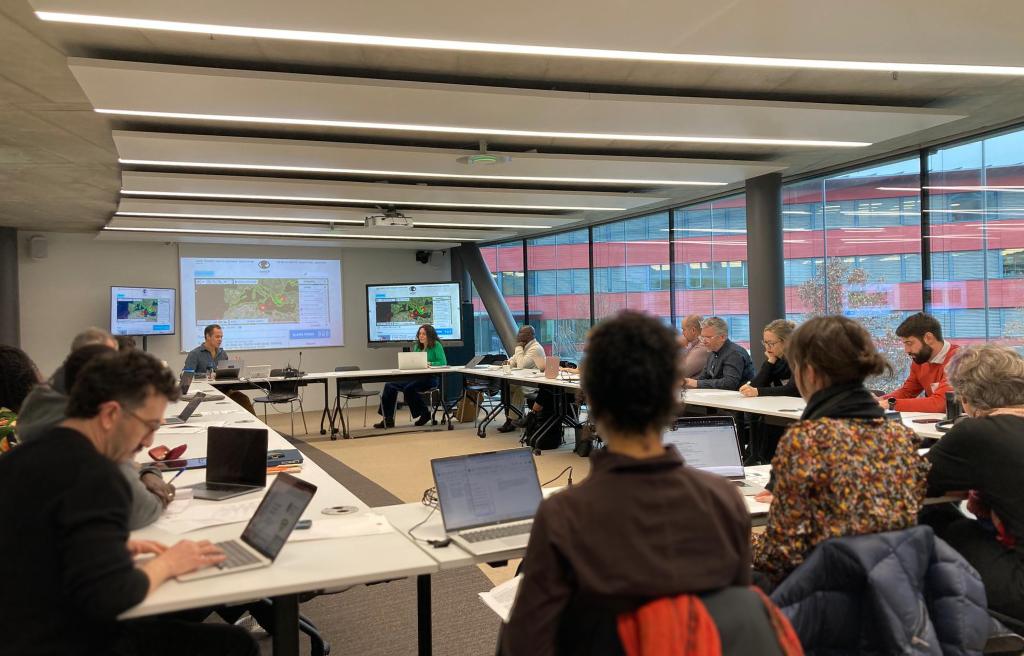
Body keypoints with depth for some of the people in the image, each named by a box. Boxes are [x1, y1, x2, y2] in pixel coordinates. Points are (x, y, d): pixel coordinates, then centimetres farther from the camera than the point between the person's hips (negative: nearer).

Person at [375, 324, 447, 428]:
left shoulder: (436, 345, -3)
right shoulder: (417, 346, 18)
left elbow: (443, 363, -12)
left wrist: (429, 364, -22)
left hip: (430, 378, -7)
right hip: (416, 376, 7)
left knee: (408, 388, -33)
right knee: (390, 386, -11)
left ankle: (424, 413, -11)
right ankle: (387, 419, -10)